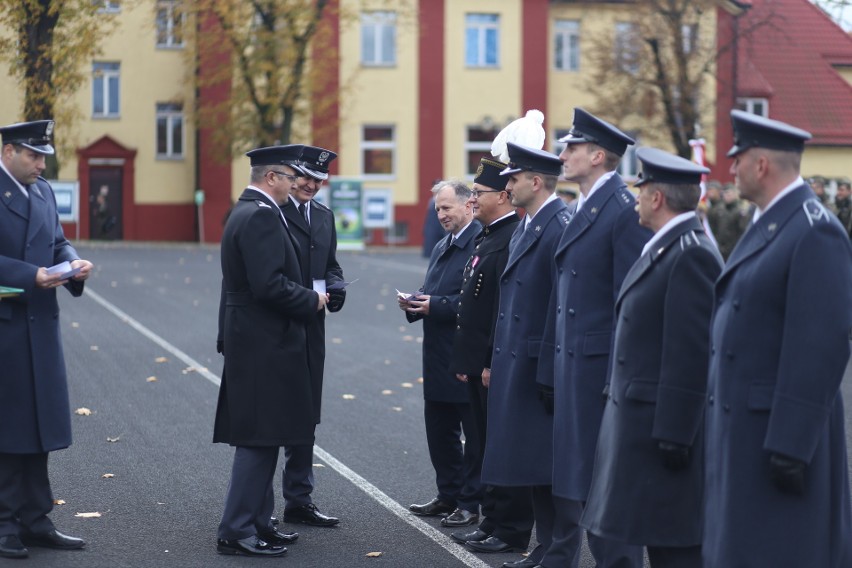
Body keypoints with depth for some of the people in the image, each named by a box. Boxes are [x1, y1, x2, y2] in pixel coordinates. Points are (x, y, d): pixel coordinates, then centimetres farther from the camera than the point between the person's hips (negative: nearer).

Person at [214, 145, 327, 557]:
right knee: (259, 439, -7)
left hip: (252, 343, 11)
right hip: (264, 345, -11)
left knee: (260, 439, 16)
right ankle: (237, 532, -3)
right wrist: (312, 301, -11)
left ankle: (257, 522, 23)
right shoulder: (261, 216, -17)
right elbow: (269, 285, -25)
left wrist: (313, 296, 14)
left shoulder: (246, 212, 15)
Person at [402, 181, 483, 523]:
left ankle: (471, 502, 9)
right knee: (439, 430, 14)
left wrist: (436, 305, -21)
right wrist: (414, 304, 1)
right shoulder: (441, 248, 18)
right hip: (438, 356, 9)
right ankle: (449, 496, 25)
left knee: (475, 434, 2)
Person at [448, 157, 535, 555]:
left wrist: (492, 364, -22)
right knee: (487, 445, 15)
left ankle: (510, 530, 5)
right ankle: (493, 519, 24)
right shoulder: (487, 237, 16)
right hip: (478, 362, 10)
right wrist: (465, 360, 18)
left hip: (496, 364, -10)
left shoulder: (513, 239, -17)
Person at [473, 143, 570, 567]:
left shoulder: (560, 227, -15)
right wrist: (495, 359, 17)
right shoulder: (524, 228, 15)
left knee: (550, 463, -4)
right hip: (518, 364, 10)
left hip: (543, 365, -10)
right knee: (530, 459, 14)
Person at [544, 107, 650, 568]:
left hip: (601, 365, -9)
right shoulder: (581, 210, 15)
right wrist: (552, 366, 14)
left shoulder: (624, 210, -13)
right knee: (572, 476, 15)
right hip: (571, 363, 9)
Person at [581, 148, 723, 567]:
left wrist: (673, 435, -23)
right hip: (642, 418, 10)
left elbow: (689, 354, -22)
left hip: (665, 423, -10)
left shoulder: (691, 254, -17)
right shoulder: (664, 248, 14)